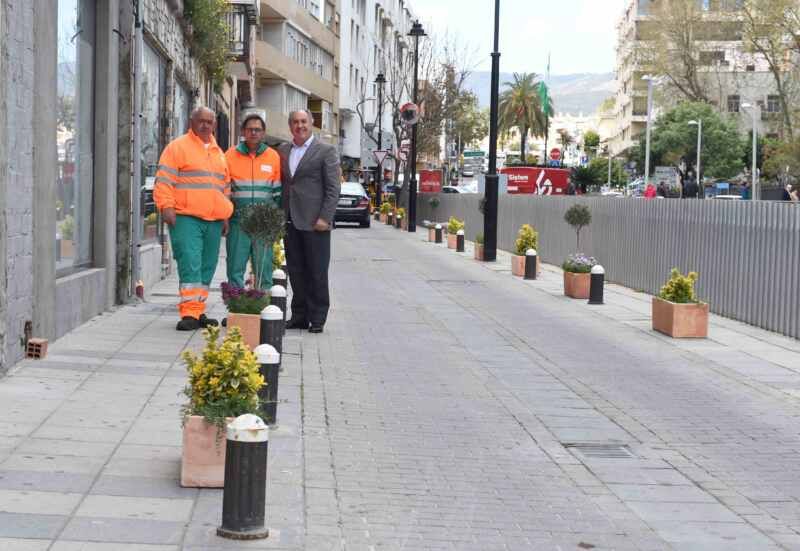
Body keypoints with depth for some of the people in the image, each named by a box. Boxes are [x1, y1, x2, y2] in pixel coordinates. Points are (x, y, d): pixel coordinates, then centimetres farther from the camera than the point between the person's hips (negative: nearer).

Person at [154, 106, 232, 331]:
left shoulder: (218, 153, 21)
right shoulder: (178, 146, 1)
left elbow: (225, 187, 27)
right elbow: (164, 180, -6)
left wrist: (225, 216, 21)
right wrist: (167, 207, -16)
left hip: (213, 220, 7)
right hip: (186, 218, -7)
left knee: (206, 268, 7)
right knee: (190, 265, -14)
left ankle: (198, 312, 14)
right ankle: (189, 314, -15)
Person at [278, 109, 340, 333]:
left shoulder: (326, 151, -1)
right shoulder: (282, 151, 15)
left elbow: (333, 188, -5)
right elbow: (279, 183, 16)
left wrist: (325, 218, -13)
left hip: (314, 222, -5)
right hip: (289, 221, 5)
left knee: (317, 272, -1)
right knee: (295, 271, 8)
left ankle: (317, 319, 5)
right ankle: (299, 316, 15)